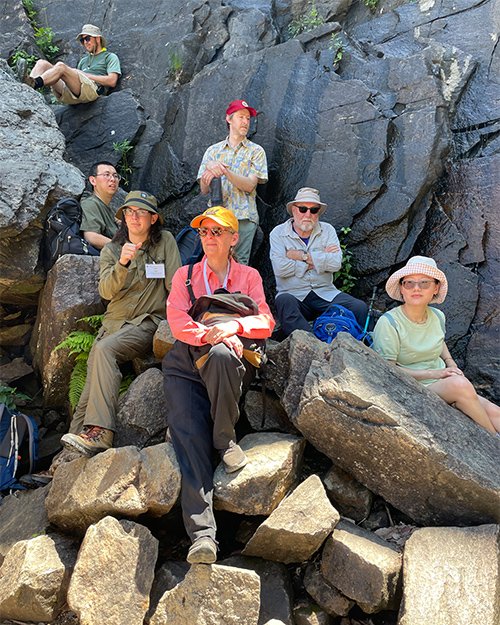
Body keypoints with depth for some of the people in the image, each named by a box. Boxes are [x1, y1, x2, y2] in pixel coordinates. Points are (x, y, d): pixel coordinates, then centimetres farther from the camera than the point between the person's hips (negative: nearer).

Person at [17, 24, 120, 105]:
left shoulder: (110, 57, 18)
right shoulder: (84, 60, 39)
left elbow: (112, 81, -1)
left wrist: (86, 75, 1)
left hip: (93, 90, -7)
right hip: (69, 95, 7)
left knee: (61, 66, -30)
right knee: (42, 63, -9)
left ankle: (34, 83, -51)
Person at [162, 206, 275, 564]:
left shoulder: (249, 276, 22)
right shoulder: (185, 275, 23)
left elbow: (266, 322, 9)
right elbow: (177, 320, 6)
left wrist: (233, 325, -12)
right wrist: (209, 333, -14)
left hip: (234, 356, -1)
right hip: (187, 362, 1)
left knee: (220, 355, -39)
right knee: (188, 431, -22)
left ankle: (226, 440, -18)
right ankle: (202, 532, -28)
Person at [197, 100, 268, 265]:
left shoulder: (256, 151, 11)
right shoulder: (213, 151, 16)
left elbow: (249, 185, -3)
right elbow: (204, 190, 9)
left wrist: (224, 171, -14)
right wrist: (209, 168, -10)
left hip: (243, 216, -1)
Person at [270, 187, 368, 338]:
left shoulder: (328, 230, 12)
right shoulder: (278, 233, 5)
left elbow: (336, 263, -6)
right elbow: (280, 268, -13)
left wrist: (303, 256, -8)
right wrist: (320, 259, -7)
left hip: (325, 293, 2)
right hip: (293, 293, -2)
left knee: (360, 308, -23)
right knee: (284, 302, -37)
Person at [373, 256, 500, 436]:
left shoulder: (437, 316, 5)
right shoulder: (388, 323, -15)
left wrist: (450, 363, 6)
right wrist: (433, 373, -18)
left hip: (442, 383, 7)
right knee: (459, 384, -29)